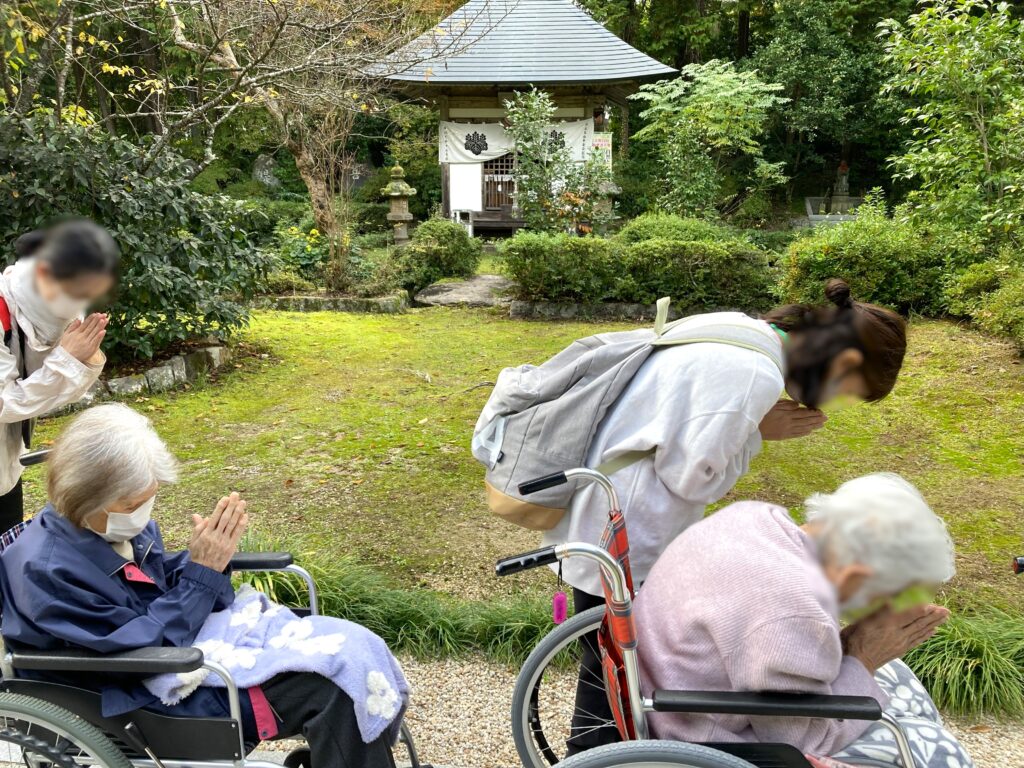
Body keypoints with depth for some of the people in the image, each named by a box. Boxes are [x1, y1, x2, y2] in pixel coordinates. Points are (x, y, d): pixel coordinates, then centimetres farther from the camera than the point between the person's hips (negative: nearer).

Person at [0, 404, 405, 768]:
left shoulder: (111, 524, -1)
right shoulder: (47, 571, -23)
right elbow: (143, 649, -22)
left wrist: (209, 556, -11)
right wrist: (203, 572, -22)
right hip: (160, 693, -8)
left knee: (350, 650, -2)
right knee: (337, 688, -19)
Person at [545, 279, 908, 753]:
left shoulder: (738, 328, 5)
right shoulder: (756, 375, -25)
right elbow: (692, 476, -20)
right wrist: (757, 432, -9)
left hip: (597, 513, 10)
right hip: (623, 540, -10)